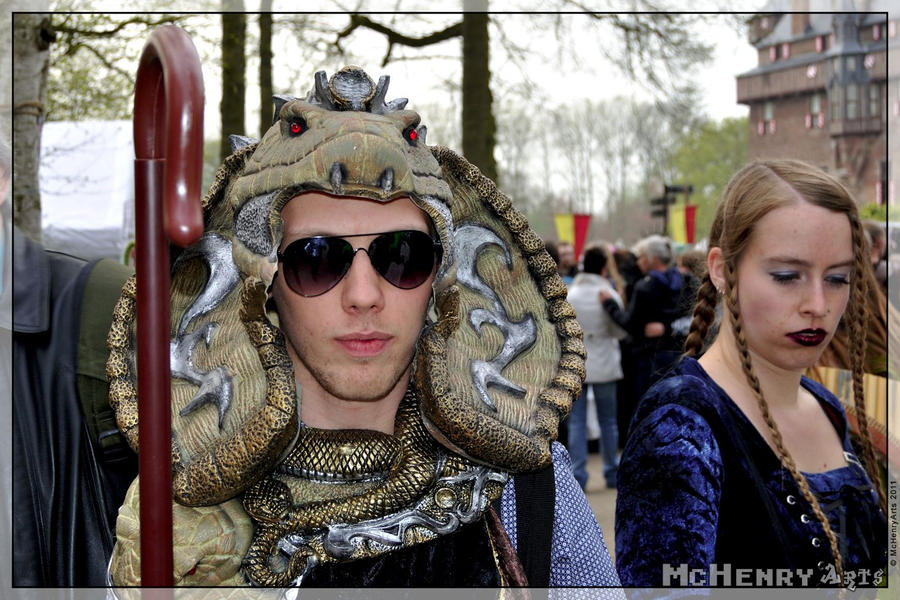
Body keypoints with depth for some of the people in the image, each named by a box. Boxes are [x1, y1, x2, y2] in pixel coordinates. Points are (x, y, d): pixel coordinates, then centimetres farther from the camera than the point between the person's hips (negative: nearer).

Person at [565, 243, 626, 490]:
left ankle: (578, 474, 0)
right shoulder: (609, 295, -9)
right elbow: (620, 331, -5)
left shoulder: (570, 295, -5)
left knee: (576, 421, 4)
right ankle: (612, 472, 18)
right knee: (608, 420, 12)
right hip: (604, 365, 0)